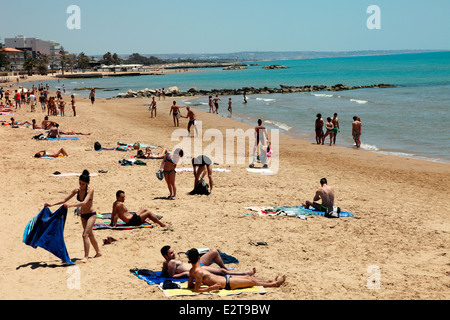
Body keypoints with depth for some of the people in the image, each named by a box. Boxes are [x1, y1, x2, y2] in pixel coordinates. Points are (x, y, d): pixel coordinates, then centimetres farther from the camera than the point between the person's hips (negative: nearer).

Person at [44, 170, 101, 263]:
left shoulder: (90, 190, -19)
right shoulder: (77, 190, -2)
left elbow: (84, 202, -33)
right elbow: (65, 200, 3)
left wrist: (70, 205, -42)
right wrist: (52, 205, -2)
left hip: (91, 215, -7)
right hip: (83, 215, 7)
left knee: (85, 234, -17)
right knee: (90, 235, 17)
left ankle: (86, 256, -14)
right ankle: (98, 252, 33)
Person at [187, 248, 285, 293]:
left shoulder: (192, 271, 0)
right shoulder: (199, 272, -27)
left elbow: (190, 285, 8)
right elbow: (197, 289, -29)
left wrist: (199, 282, 13)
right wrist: (211, 288, -31)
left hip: (225, 278, 10)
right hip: (227, 283, -10)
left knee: (248, 277, 20)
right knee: (252, 281, 3)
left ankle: (269, 280, 34)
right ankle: (274, 284, 20)